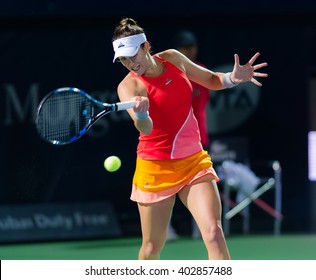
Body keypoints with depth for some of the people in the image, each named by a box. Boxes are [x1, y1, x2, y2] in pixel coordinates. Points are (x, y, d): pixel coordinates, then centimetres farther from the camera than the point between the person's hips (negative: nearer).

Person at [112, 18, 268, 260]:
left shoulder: (173, 58, 0)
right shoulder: (129, 86, -14)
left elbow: (211, 80, 17)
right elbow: (145, 128, -31)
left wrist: (232, 78, -6)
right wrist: (141, 115, -55)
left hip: (194, 161, 3)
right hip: (156, 167, -3)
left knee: (213, 232, -17)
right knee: (152, 247, 6)